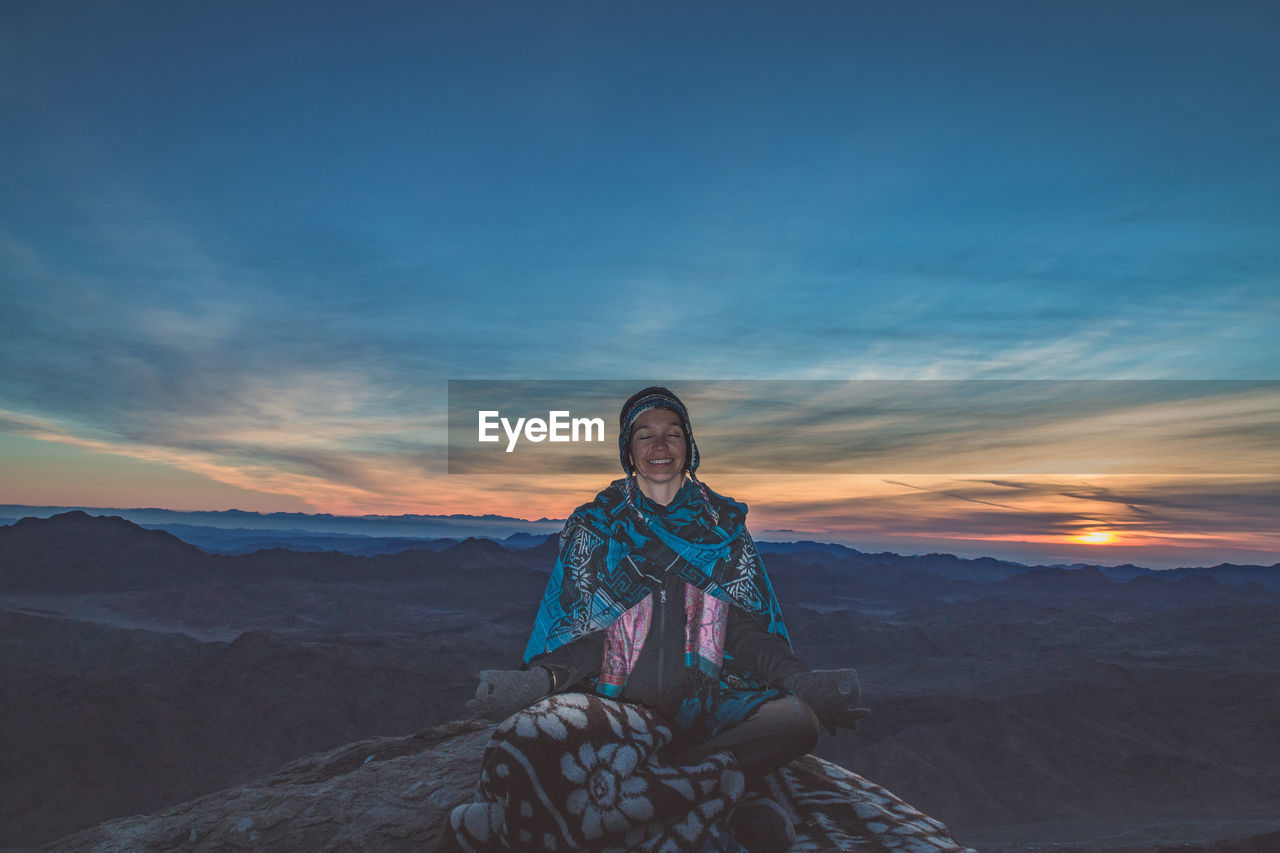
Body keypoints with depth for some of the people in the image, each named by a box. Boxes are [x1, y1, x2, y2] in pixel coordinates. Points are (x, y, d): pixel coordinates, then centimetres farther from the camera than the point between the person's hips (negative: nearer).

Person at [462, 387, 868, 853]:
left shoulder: (723, 523, 11)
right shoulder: (595, 525, 8)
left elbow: (746, 628, 7)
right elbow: (580, 633, 2)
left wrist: (800, 678, -13)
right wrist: (541, 679, -20)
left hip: (704, 703, 1)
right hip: (616, 702, 0)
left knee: (797, 720, -27)